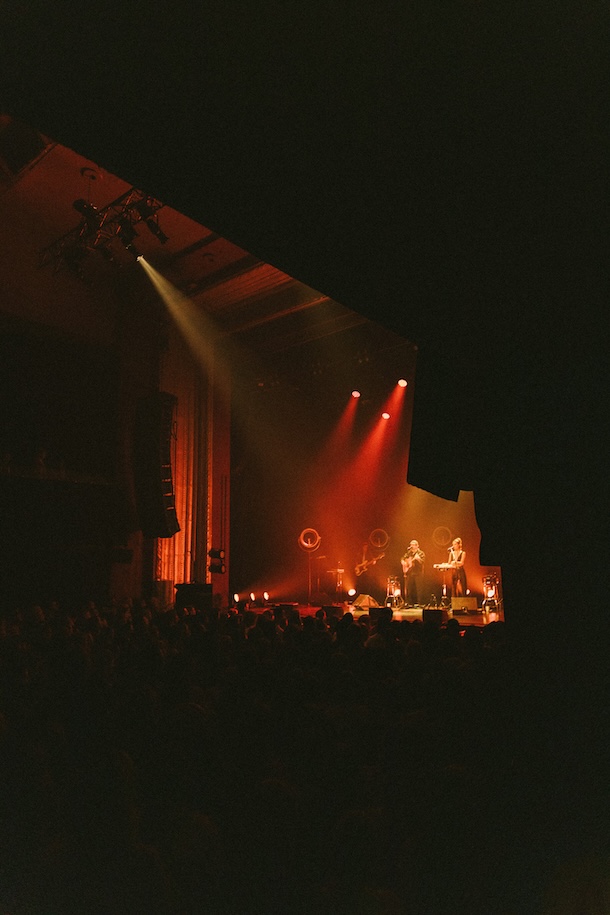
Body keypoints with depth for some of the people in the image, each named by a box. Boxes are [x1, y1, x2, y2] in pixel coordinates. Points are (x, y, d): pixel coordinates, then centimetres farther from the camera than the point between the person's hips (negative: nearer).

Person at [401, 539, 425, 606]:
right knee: (408, 588, 3)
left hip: (418, 574, -4)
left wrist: (418, 558, -30)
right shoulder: (409, 553, 14)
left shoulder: (421, 553, 0)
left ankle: (416, 603, 1)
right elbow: (403, 559, 22)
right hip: (409, 573, 4)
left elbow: (422, 561, -13)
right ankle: (409, 603, 10)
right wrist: (404, 563, 3)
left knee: (417, 589, -7)